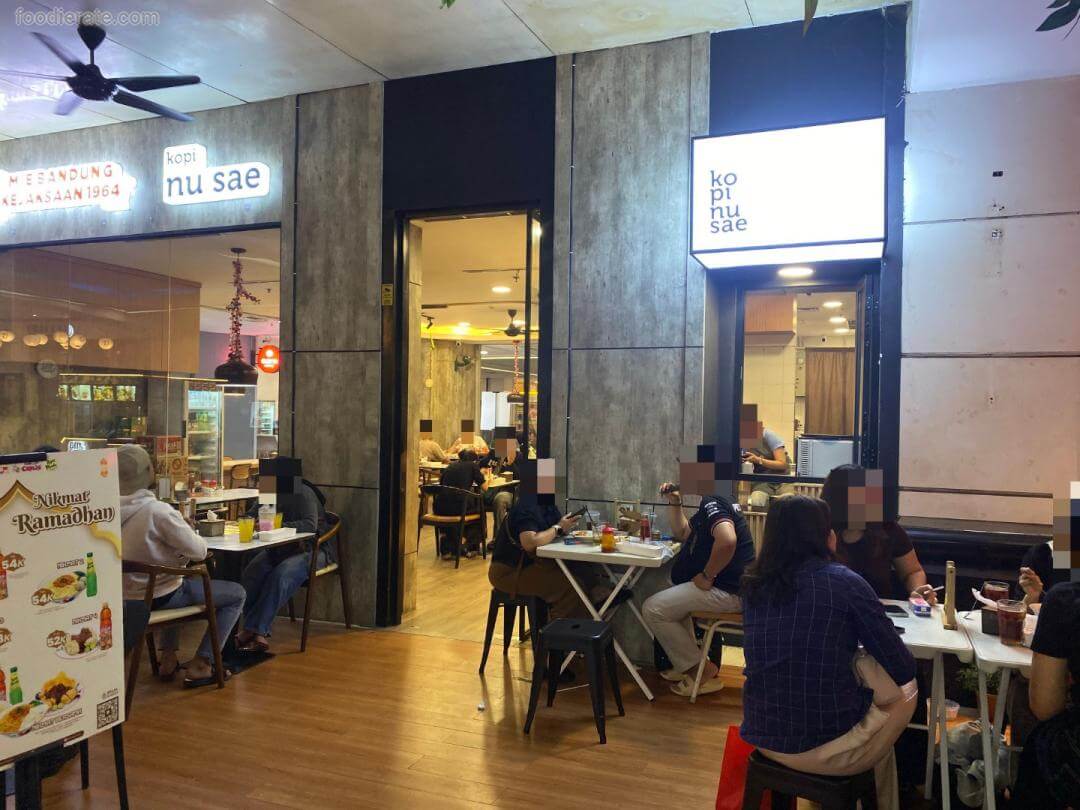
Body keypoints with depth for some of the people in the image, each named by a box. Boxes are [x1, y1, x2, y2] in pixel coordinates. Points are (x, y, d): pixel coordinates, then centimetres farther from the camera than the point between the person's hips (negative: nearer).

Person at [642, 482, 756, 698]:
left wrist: (707, 576, -24)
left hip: (727, 591, -12)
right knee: (671, 594, 31)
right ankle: (686, 665, 24)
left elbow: (727, 540, -35)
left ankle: (703, 671, -1)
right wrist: (675, 503, 20)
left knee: (653, 609, -10)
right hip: (725, 587, 12)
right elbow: (683, 534, 31)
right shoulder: (710, 503, 18)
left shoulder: (713, 503, -16)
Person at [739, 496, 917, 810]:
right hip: (827, 748, -5)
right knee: (906, 688, 24)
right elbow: (903, 669, -3)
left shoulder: (753, 584, 2)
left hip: (762, 737, 5)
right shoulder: (845, 582, -12)